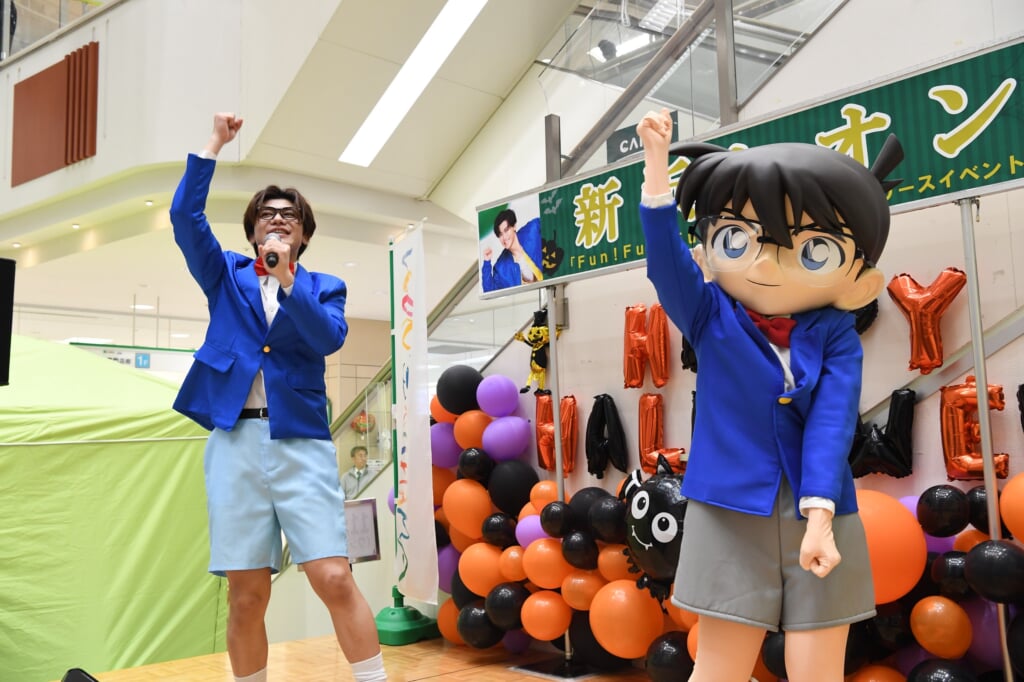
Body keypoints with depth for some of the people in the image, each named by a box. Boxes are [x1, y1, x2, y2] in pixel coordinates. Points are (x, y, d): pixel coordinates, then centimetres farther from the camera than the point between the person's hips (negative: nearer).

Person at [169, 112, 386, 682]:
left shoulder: (325, 287, 14)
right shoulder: (227, 276, 17)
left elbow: (331, 338, -5)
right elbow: (186, 216, 3)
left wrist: (288, 282, -14)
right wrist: (215, 146, -2)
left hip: (301, 440, -1)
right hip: (236, 440, 1)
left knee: (335, 579, -10)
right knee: (246, 596, 1)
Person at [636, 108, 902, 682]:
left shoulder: (835, 336, -1)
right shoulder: (711, 318, 0)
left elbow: (833, 419, -12)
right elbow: (666, 259, -15)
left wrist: (820, 512, -24)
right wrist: (657, 165, -25)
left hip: (816, 516, 1)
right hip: (730, 514, 0)